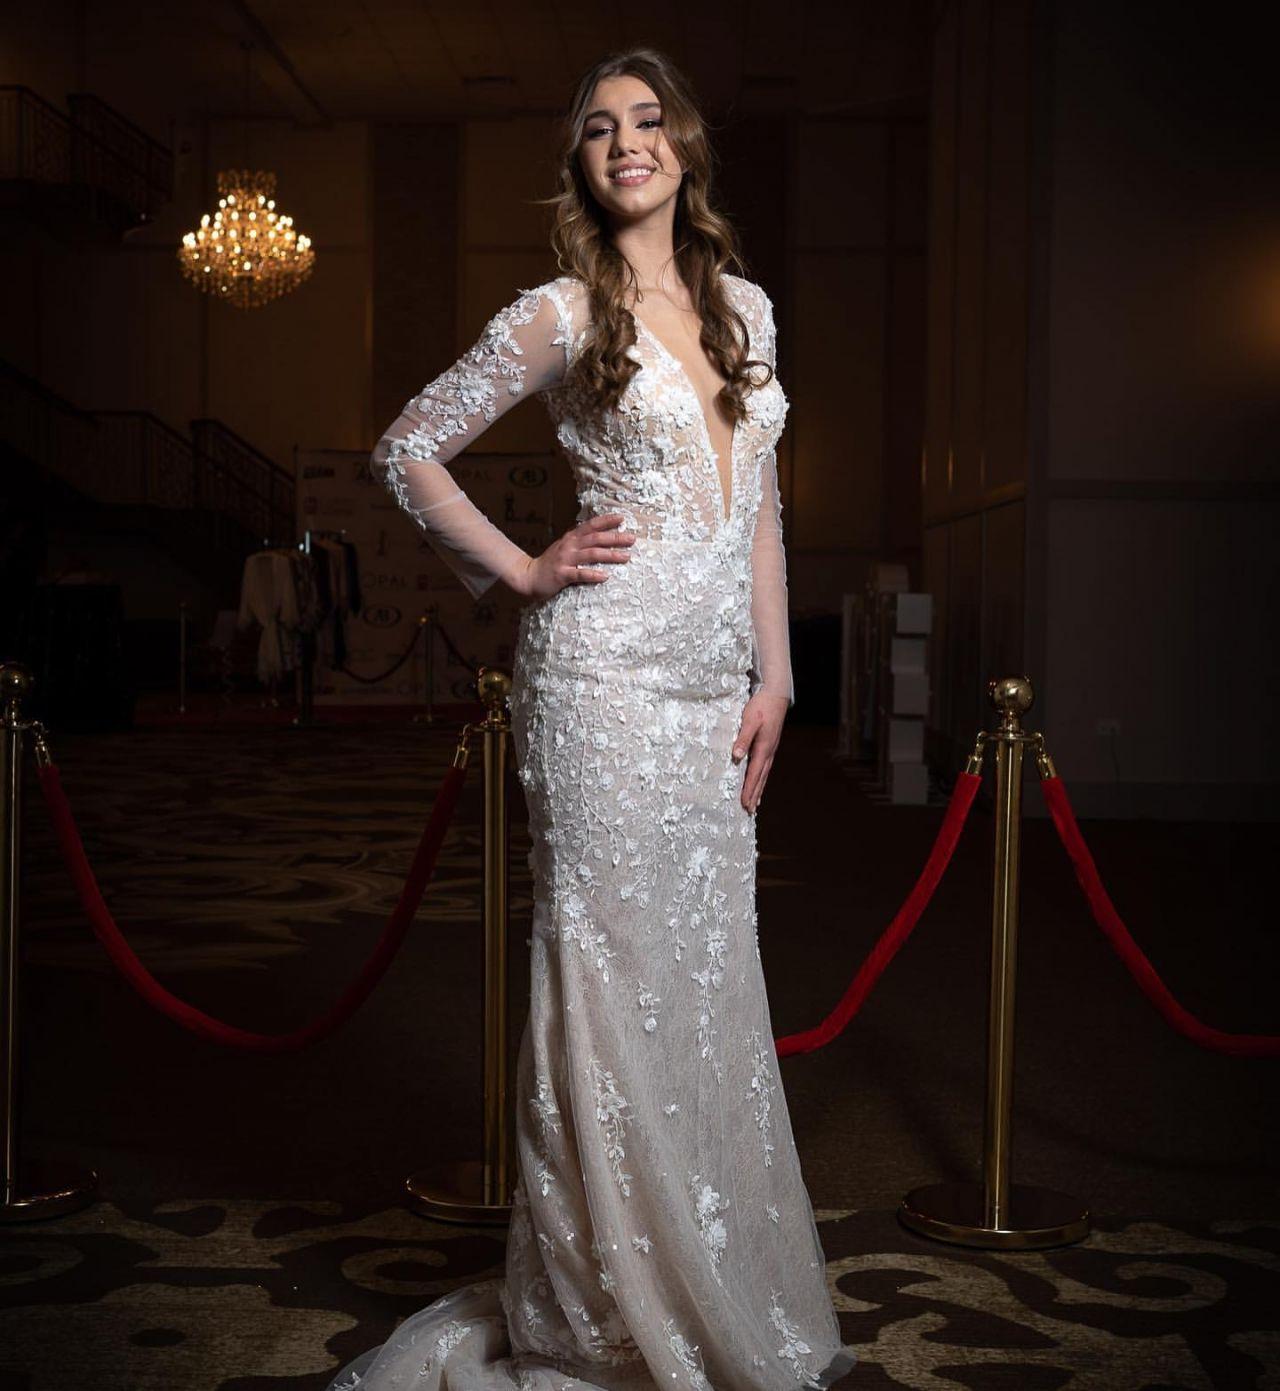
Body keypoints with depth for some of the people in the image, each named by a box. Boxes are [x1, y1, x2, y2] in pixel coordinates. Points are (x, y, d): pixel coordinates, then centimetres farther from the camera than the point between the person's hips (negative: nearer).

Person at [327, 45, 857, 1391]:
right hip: (607, 672, -6)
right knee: (615, 967, -2)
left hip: (716, 683, 6)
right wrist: (525, 570, -4)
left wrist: (773, 674, 10)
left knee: (709, 972, 11)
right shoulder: (563, 314, -2)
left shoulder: (743, 304, 14)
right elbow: (408, 449, 1)